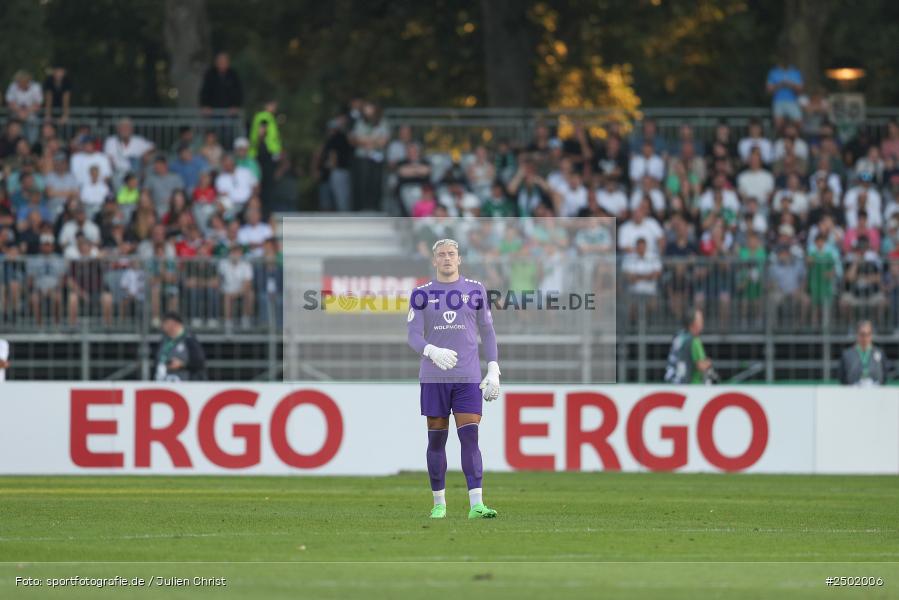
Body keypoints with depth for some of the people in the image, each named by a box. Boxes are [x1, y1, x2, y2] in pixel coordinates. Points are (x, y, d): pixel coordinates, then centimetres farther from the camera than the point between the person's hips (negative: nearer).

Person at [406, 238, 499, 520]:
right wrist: (433, 351, -21)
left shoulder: (475, 291, 8)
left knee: (470, 438, -10)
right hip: (433, 378, 0)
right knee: (436, 440, 4)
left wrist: (493, 371, 4)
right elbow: (414, 336, 0)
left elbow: (487, 332, 12)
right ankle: (439, 504, 13)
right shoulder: (422, 294, 5)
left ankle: (476, 504, -16)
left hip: (468, 377, 0)